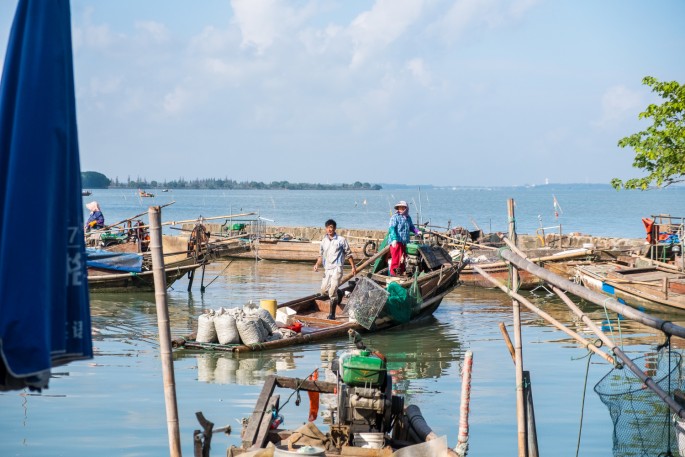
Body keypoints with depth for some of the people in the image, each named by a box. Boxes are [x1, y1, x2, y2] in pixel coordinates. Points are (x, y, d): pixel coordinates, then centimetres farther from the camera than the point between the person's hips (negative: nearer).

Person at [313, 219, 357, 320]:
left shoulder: (341, 240, -3)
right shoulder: (324, 241, 11)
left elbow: (348, 254, 3)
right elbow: (321, 255, 18)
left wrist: (353, 267, 2)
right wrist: (317, 264, 0)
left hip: (336, 269, -6)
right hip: (327, 269, 6)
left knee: (332, 292, -13)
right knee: (323, 291, 6)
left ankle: (332, 314, -5)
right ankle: (338, 294, 36)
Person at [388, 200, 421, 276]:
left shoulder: (408, 218, 15)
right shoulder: (395, 217, -6)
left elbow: (411, 227, 29)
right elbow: (392, 228, -15)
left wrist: (417, 231, 10)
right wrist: (394, 239, -26)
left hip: (404, 242, 7)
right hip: (396, 241, -7)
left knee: (402, 258, 11)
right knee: (396, 257, -10)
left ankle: (401, 272, 19)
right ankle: (393, 272, -4)